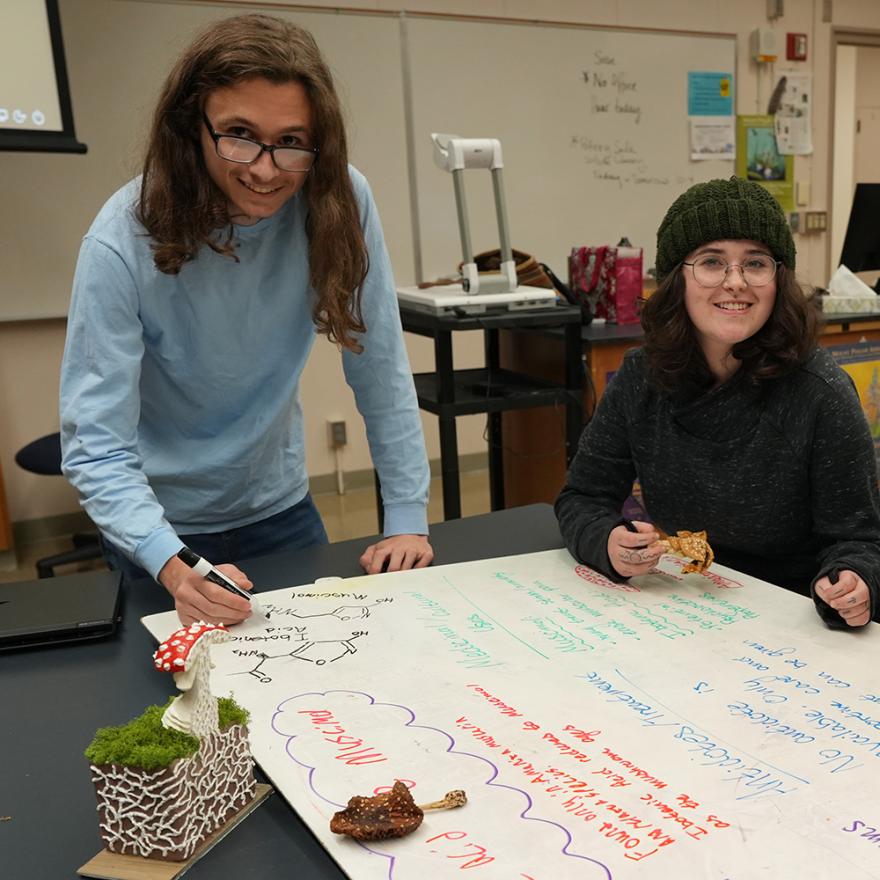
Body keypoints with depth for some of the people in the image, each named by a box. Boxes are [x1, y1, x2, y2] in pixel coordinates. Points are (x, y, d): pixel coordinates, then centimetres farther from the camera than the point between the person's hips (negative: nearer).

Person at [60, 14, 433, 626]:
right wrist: (174, 568, -41)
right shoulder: (124, 242, -25)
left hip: (280, 504, 2)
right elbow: (94, 444, -26)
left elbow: (381, 370, -13)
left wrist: (409, 519, -14)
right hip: (160, 524, -2)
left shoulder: (339, 203, -19)